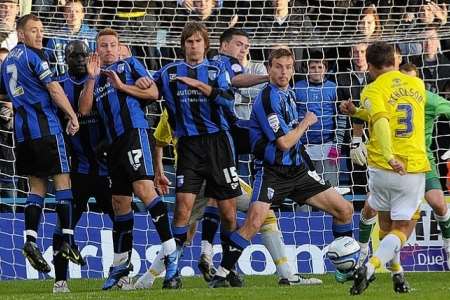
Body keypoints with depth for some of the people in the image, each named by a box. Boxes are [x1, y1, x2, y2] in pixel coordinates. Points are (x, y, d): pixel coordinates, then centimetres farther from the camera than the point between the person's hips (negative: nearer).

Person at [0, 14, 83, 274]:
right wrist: (73, 116, -6)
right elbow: (54, 89, -12)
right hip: (45, 126, -7)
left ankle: (30, 239, -5)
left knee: (37, 186, 9)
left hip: (22, 130, 7)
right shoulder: (33, 56, -8)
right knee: (63, 180, -2)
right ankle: (67, 240, -8)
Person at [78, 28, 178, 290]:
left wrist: (122, 86, -6)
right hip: (114, 142, 7)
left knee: (144, 188, -23)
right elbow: (85, 109, 9)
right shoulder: (96, 77, 23)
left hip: (134, 131, -7)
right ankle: (120, 264, 19)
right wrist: (91, 78, 1)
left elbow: (154, 93, 0)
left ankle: (170, 252, -27)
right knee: (120, 203, 11)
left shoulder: (130, 64, 10)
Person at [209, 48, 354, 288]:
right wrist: (306, 123, -3)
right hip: (272, 171, -8)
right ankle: (221, 274, -18)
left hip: (296, 171, 8)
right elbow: (284, 142, -17)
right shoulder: (267, 98, -15)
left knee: (344, 209, 4)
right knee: (254, 222, -27)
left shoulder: (289, 94, 13)